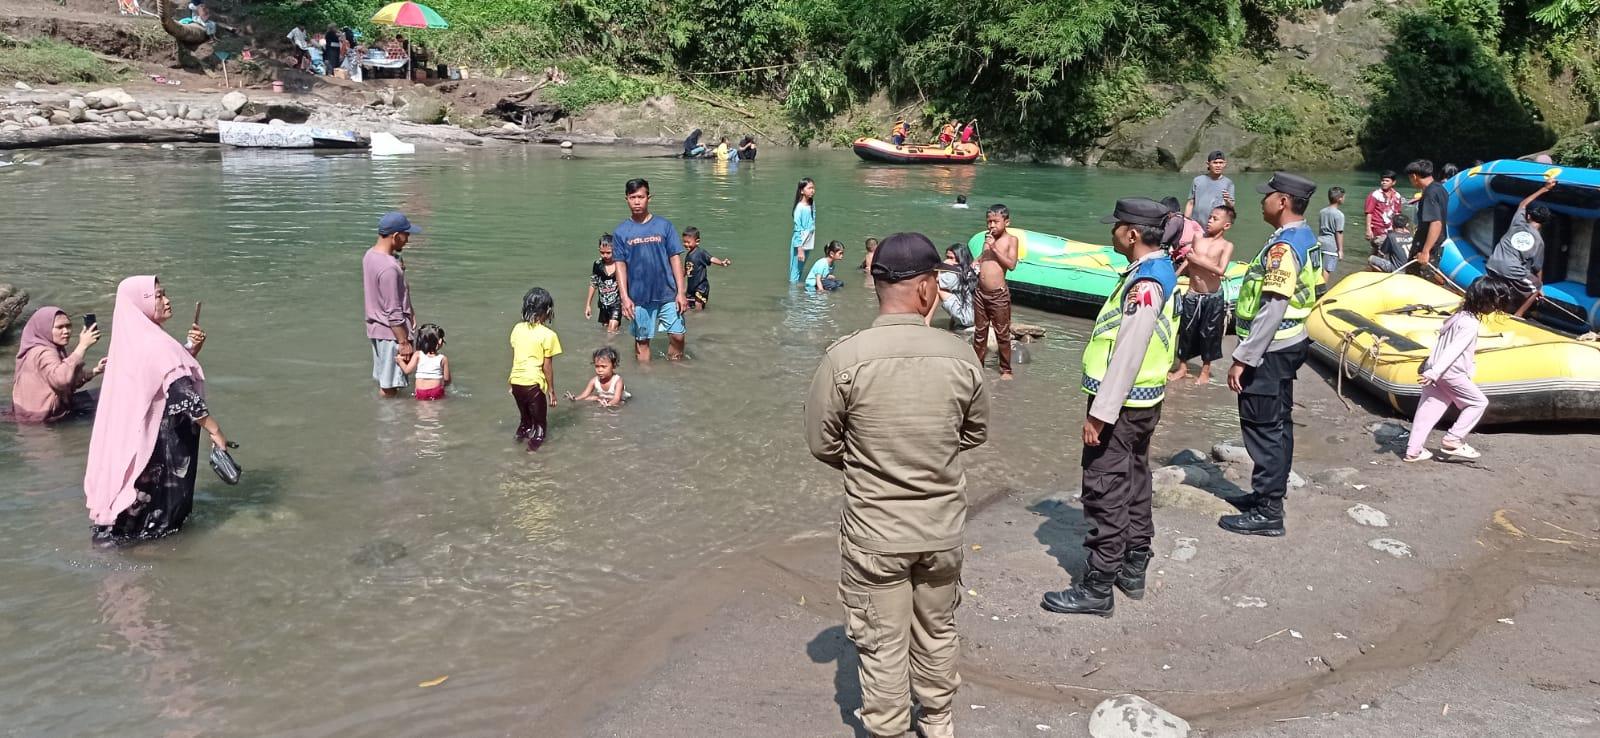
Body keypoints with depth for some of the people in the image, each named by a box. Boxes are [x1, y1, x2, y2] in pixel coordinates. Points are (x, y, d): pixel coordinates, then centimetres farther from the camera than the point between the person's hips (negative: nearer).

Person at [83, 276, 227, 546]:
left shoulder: (133, 339, 8)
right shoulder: (156, 345, -21)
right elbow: (182, 394, -25)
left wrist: (190, 350, 3)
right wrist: (215, 430, -19)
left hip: (133, 433, 9)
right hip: (158, 439, -9)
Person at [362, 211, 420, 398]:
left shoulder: (370, 255, 2)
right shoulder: (388, 268, -27)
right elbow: (393, 313, -23)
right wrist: (404, 342, -16)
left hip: (375, 327, 10)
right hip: (390, 332, -10)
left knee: (384, 381, 21)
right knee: (390, 387, 4)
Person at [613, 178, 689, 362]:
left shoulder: (664, 226, 1)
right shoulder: (620, 231, 2)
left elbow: (675, 258, 1)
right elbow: (620, 265, 1)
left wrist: (681, 292, -5)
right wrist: (625, 297, -7)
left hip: (668, 294, 0)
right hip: (638, 297, 0)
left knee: (677, 335, -3)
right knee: (642, 340, 7)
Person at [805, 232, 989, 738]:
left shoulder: (845, 357, -19)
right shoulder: (960, 356, -13)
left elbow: (822, 444, -8)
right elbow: (976, 434, 3)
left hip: (874, 532, -3)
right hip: (942, 528, 3)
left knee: (883, 642, 14)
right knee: (937, 630, 24)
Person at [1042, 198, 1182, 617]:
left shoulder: (1145, 283, -23)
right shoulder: (1159, 270, 8)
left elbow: (1127, 355, -25)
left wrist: (1100, 414, -22)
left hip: (1122, 405, -10)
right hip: (1142, 403, 10)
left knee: (1105, 496, -2)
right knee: (1135, 488, 19)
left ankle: (1098, 589, 6)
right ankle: (1133, 570, 32)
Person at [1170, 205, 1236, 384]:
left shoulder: (1226, 245, -9)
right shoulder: (1198, 239, 2)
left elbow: (1221, 270, -21)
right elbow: (1187, 261, 11)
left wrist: (1197, 260, -19)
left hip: (1213, 297, -3)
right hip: (1192, 295, 3)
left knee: (1209, 334, 7)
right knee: (1186, 331, 10)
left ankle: (1205, 371, 23)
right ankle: (1182, 368, 24)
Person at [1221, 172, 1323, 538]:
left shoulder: (1283, 246, -22)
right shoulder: (1307, 237, 9)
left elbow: (1273, 310, -26)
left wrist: (1242, 358, -24)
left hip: (1270, 350, -10)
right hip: (1289, 343, 10)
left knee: (1262, 427, -4)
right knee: (1277, 423, 18)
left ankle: (1267, 512, 2)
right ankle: (1272, 493, 29)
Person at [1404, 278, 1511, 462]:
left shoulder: (1460, 314, 9)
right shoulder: (1470, 324, -19)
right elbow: (1453, 351, -25)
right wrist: (1434, 373, -31)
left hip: (1435, 370, 8)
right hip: (1450, 374, -8)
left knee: (1428, 409, 10)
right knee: (1479, 402, 8)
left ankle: (1413, 450, 11)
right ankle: (1453, 441, 4)